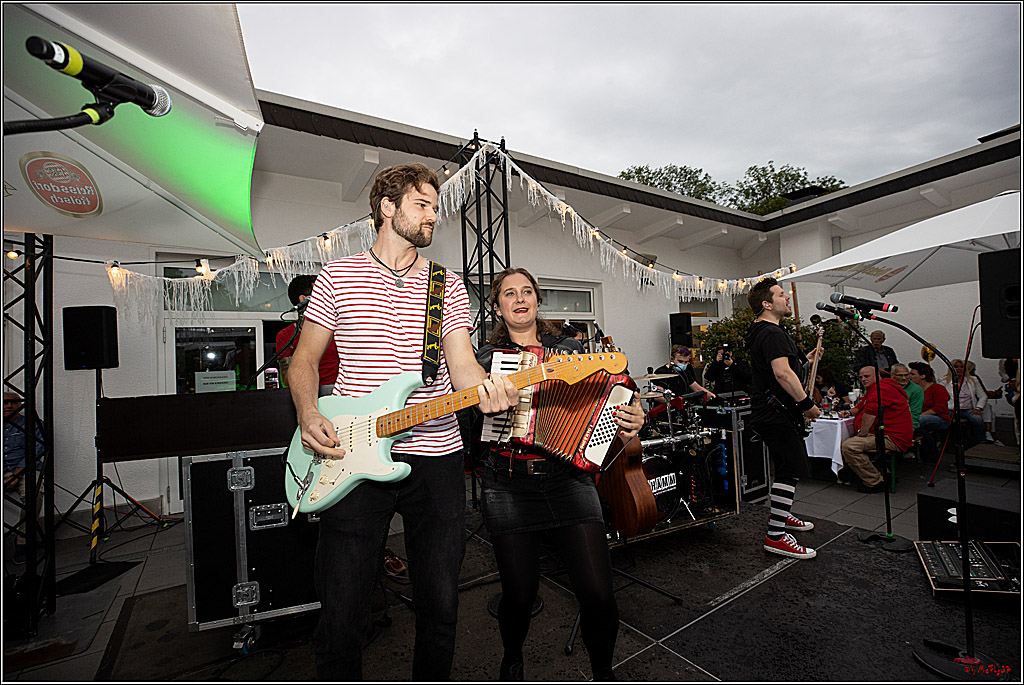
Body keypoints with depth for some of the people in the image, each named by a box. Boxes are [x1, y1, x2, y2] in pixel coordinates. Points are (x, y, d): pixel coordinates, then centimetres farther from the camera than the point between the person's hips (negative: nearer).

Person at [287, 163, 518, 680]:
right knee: (341, 614, 7)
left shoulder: (448, 286, 9)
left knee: (440, 605, 14)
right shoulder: (338, 276, 7)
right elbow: (304, 359, 10)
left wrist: (486, 389, -22)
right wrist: (308, 414, -8)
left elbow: (462, 364, 0)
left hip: (436, 457, 2)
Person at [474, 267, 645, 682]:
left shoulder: (571, 349, 9)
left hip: (569, 480, 1)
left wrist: (629, 424, -9)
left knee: (597, 594, -2)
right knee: (519, 595, 7)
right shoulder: (485, 360, 7)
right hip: (508, 487, 0)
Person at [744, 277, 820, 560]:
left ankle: (779, 514, 36)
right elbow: (783, 372, -30)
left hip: (771, 412, 11)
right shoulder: (772, 333, -17)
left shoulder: (761, 332, 17)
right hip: (776, 413, -11)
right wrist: (807, 403, -25)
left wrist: (806, 358, 24)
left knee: (788, 467, 22)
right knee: (791, 471, -9)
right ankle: (775, 536, -5)